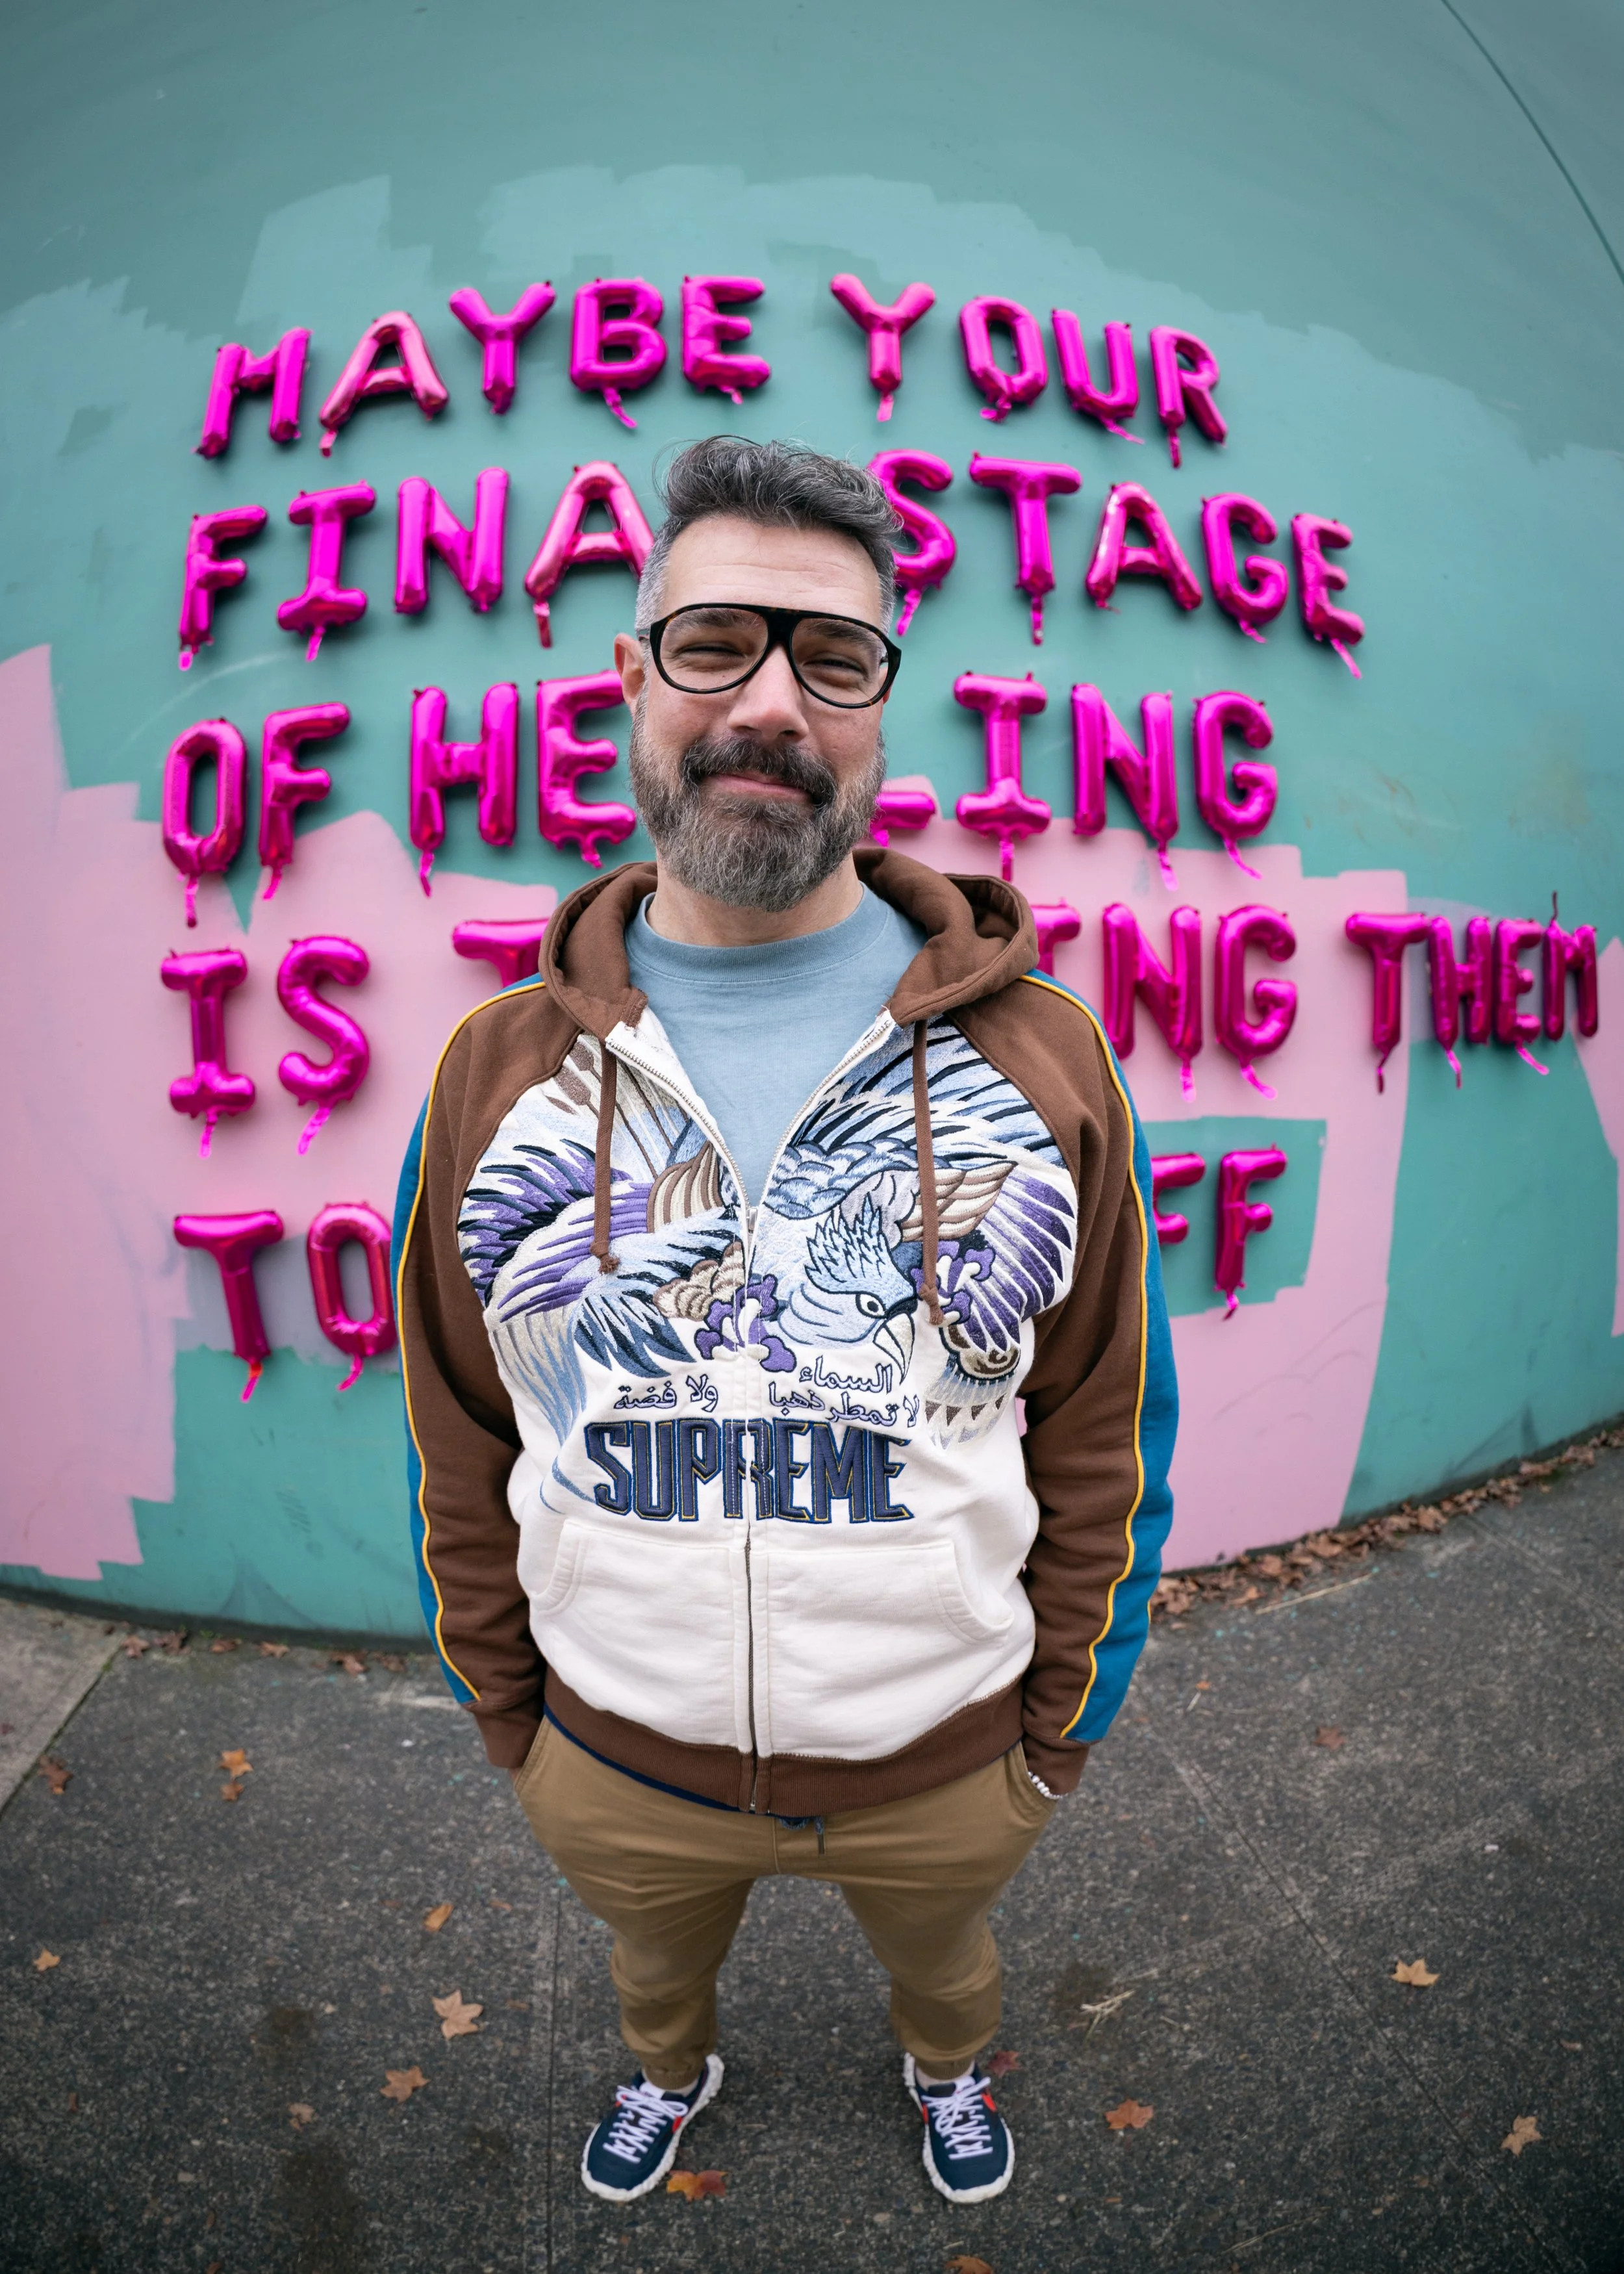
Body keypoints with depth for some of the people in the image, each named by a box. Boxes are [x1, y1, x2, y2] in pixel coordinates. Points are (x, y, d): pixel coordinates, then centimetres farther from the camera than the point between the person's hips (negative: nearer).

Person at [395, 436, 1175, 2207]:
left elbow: (1105, 1439, -8)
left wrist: (1066, 1713, 0)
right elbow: (462, 1448, -3)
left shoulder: (1044, 1053, -16)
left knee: (941, 1955, 32)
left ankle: (944, 2068, 68)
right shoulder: (496, 1066, -13)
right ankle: (669, 2071, 69)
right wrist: (504, 1709, 5)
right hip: (616, 1760, 1)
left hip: (944, 1759, 0)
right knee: (654, 1960, 33)